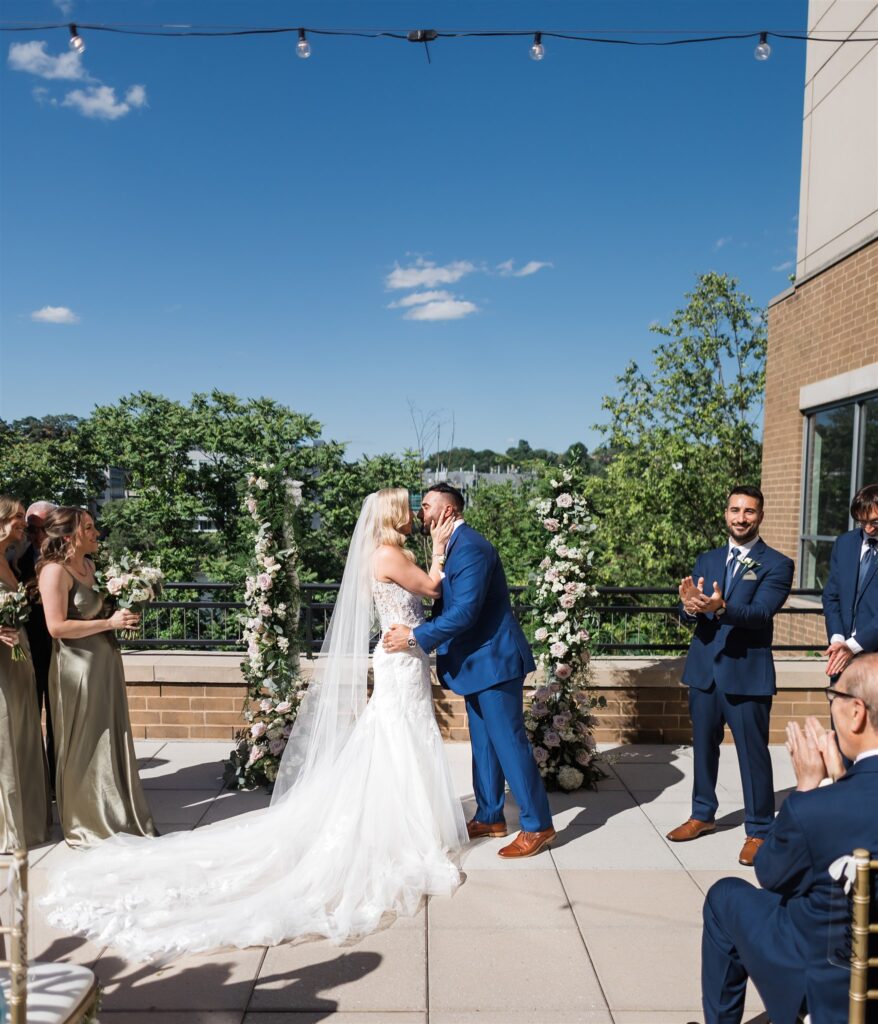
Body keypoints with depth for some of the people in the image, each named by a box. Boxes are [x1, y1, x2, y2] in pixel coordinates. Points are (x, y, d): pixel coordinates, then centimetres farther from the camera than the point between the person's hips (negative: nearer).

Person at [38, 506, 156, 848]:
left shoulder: (88, 566, 11)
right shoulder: (55, 570, -13)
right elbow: (57, 626, -20)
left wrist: (122, 615, 6)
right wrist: (110, 622, -18)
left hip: (105, 664, 8)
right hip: (78, 668, -8)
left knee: (111, 743, 15)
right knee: (84, 748, 4)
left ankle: (116, 818, 28)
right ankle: (88, 826, 19)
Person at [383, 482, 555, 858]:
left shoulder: (470, 547, -20)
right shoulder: (452, 546, 11)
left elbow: (464, 612, -27)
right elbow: (446, 605, 13)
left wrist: (415, 637, -22)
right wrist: (415, 632, 3)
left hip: (493, 659, -10)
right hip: (477, 660, 10)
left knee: (509, 742, -3)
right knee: (484, 743, 17)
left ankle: (538, 826, 9)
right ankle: (489, 817, 29)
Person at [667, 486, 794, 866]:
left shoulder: (776, 564, -6)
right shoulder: (707, 560, 8)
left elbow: (760, 612, -21)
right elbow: (692, 610, -2)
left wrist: (721, 608, -39)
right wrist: (691, 606, -26)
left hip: (747, 673, -5)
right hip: (704, 669, 5)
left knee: (753, 754, 4)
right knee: (703, 746, 17)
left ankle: (758, 831, 20)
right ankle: (703, 815, 35)